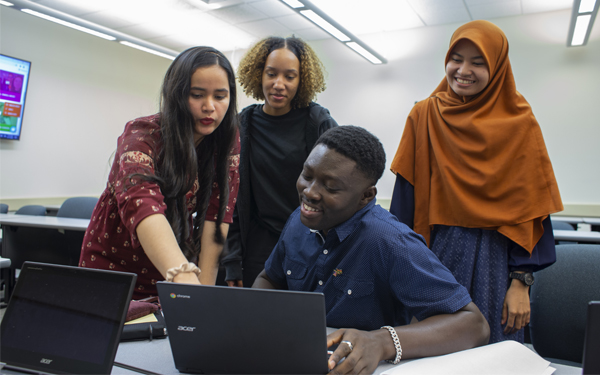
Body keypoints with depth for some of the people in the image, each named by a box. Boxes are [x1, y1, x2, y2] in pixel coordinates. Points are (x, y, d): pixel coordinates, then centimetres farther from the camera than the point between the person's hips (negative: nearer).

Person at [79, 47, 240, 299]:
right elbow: (141, 202, -43)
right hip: (114, 267, -3)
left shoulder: (228, 143, -11)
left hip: (172, 268, 3)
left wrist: (205, 289, -27)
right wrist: (184, 276, -59)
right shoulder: (142, 135, -24)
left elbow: (216, 215, -17)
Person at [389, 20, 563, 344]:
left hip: (495, 261, 0)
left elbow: (529, 206, -2)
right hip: (436, 255, 1)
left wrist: (521, 281, -7)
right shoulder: (423, 116, 2)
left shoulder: (520, 123, 0)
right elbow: (406, 198, 1)